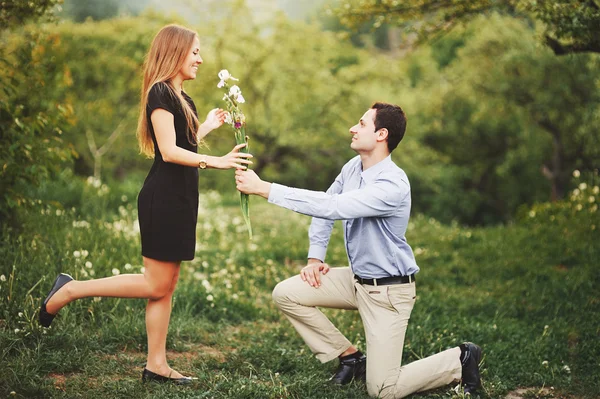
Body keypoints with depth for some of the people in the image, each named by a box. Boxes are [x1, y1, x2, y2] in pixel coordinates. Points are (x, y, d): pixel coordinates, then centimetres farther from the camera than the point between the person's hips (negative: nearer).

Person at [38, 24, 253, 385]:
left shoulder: (182, 98, 17)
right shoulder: (160, 92, -12)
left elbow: (183, 143, 12)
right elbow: (168, 151, -20)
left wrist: (208, 126, 24)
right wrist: (215, 161, -28)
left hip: (180, 200, 10)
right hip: (163, 198, -10)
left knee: (167, 286, 9)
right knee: (156, 284, -6)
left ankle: (156, 365, 13)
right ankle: (71, 289, 3)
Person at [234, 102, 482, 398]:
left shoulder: (393, 185, -28)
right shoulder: (352, 168, -1)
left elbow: (331, 207, -36)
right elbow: (324, 208, 14)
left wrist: (265, 188, -35)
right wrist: (315, 257, 3)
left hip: (388, 290, -8)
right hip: (356, 279, 8)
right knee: (285, 294, -6)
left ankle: (461, 359, 15)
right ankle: (350, 357, 10)